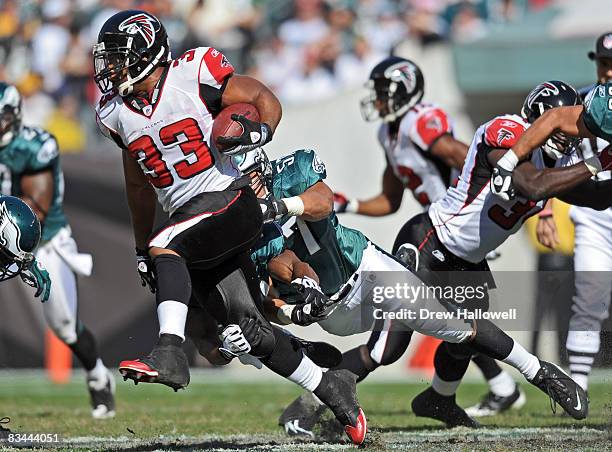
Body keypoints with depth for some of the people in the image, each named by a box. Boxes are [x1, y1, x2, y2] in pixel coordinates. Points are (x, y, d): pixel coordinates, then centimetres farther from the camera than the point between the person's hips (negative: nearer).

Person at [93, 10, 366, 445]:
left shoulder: (194, 75, -10)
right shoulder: (117, 114, 8)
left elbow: (265, 98, -1)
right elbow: (139, 185, 22)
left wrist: (260, 130, -22)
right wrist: (140, 248, 27)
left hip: (229, 202, -6)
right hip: (188, 221, 6)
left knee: (165, 245, -32)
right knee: (253, 334, 3)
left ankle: (170, 351, -40)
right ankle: (330, 388, 19)